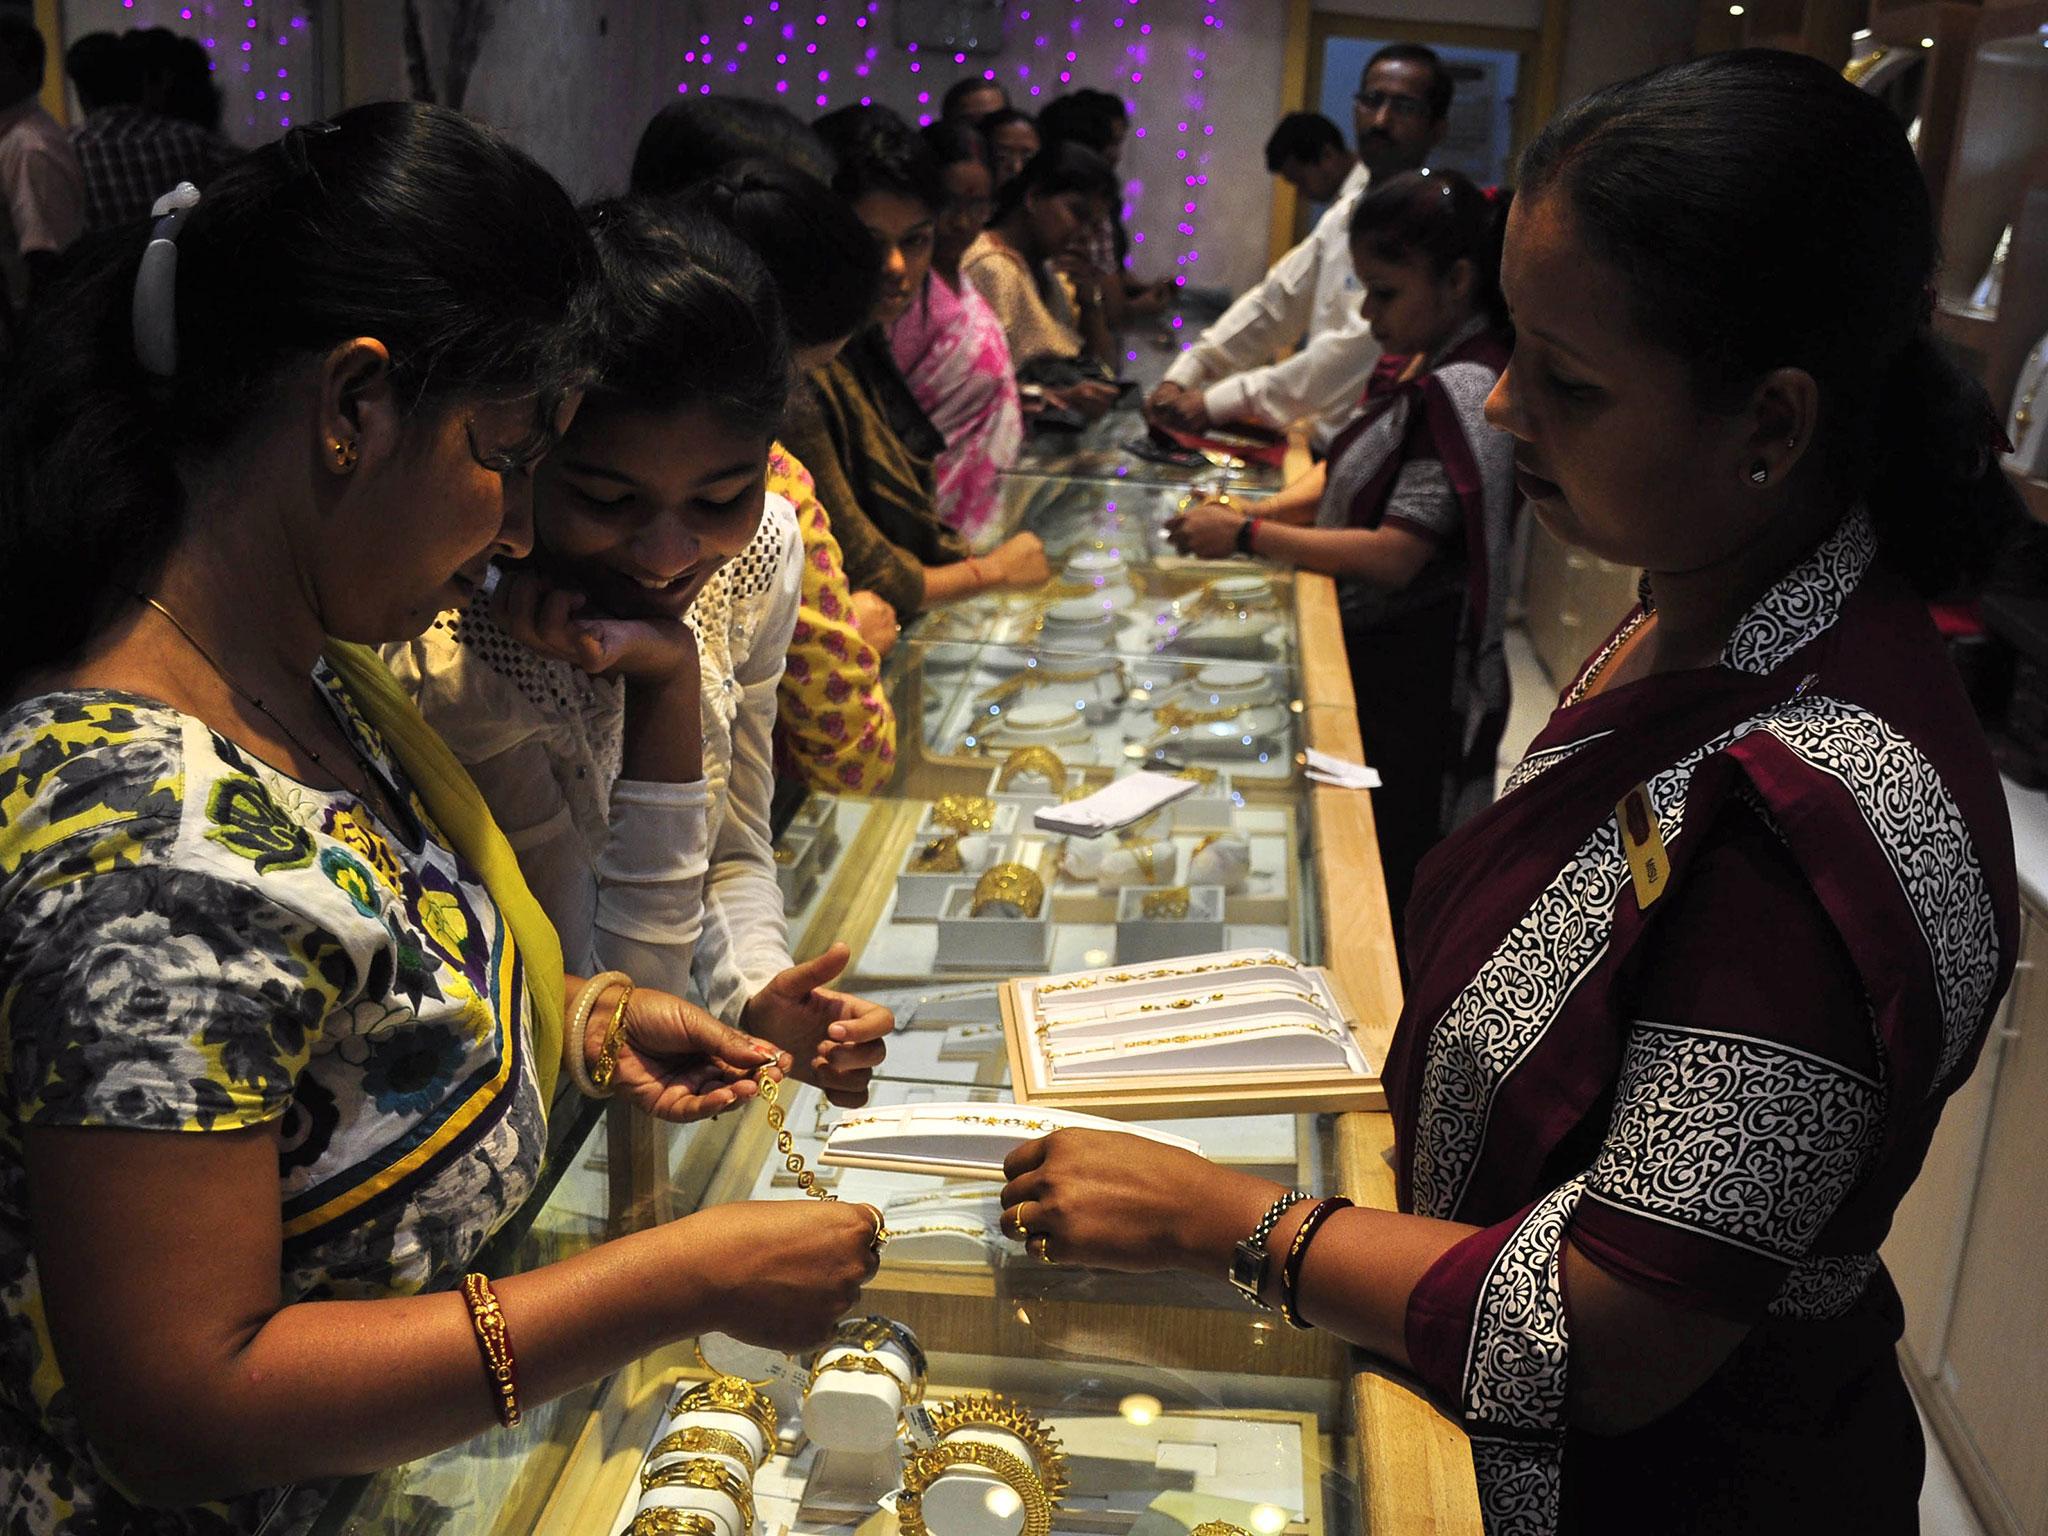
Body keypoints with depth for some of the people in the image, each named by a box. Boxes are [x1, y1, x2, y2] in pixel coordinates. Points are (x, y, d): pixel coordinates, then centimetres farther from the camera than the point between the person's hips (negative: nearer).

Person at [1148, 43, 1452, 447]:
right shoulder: (1346, 212, 14)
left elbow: (1358, 351, -20)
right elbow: (1275, 300, 14)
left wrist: (1218, 402, -19)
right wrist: (1182, 377, 1)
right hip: (1323, 445, 7)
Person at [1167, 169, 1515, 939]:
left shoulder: (1463, 394, -23)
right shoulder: (1432, 368, 8)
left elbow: (1394, 556, -27)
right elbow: (1355, 473, 16)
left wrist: (1248, 535, -21)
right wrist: (1257, 511, 0)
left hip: (1410, 680, -9)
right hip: (1371, 653, 10)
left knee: (1385, 883, 4)